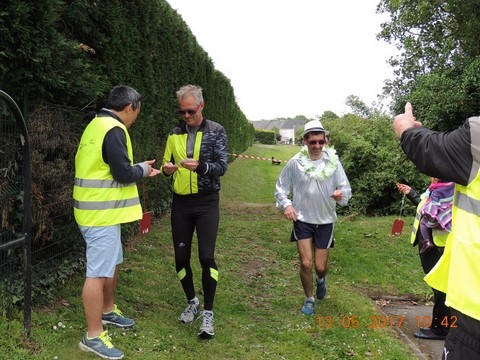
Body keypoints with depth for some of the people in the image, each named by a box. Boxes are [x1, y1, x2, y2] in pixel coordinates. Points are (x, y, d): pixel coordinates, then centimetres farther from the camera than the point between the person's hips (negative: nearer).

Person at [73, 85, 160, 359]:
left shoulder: (98, 124, 14)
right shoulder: (114, 130, -18)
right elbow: (123, 175, -21)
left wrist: (138, 169, 13)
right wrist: (143, 169, -2)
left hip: (100, 210, 11)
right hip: (103, 213, -11)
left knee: (112, 264, 23)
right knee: (99, 273, -4)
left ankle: (107, 311, 40)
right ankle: (94, 336, 5)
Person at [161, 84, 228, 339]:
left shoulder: (216, 131, -3)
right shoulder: (174, 134, 7)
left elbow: (222, 166, -10)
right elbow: (166, 164, 12)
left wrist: (199, 166, -29)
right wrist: (167, 169, -12)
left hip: (206, 202, -4)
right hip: (180, 203, 4)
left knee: (206, 256, -9)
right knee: (181, 256, 8)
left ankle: (208, 312, 6)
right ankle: (192, 302, 31)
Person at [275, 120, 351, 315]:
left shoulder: (333, 162, -8)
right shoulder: (295, 162, -9)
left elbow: (346, 188, -4)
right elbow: (281, 187, 2)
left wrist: (341, 194, -27)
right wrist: (286, 204, -14)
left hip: (325, 220, 1)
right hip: (302, 219, -1)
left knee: (320, 266, 8)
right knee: (306, 264, -4)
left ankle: (320, 280, 47)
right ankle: (309, 299, 23)